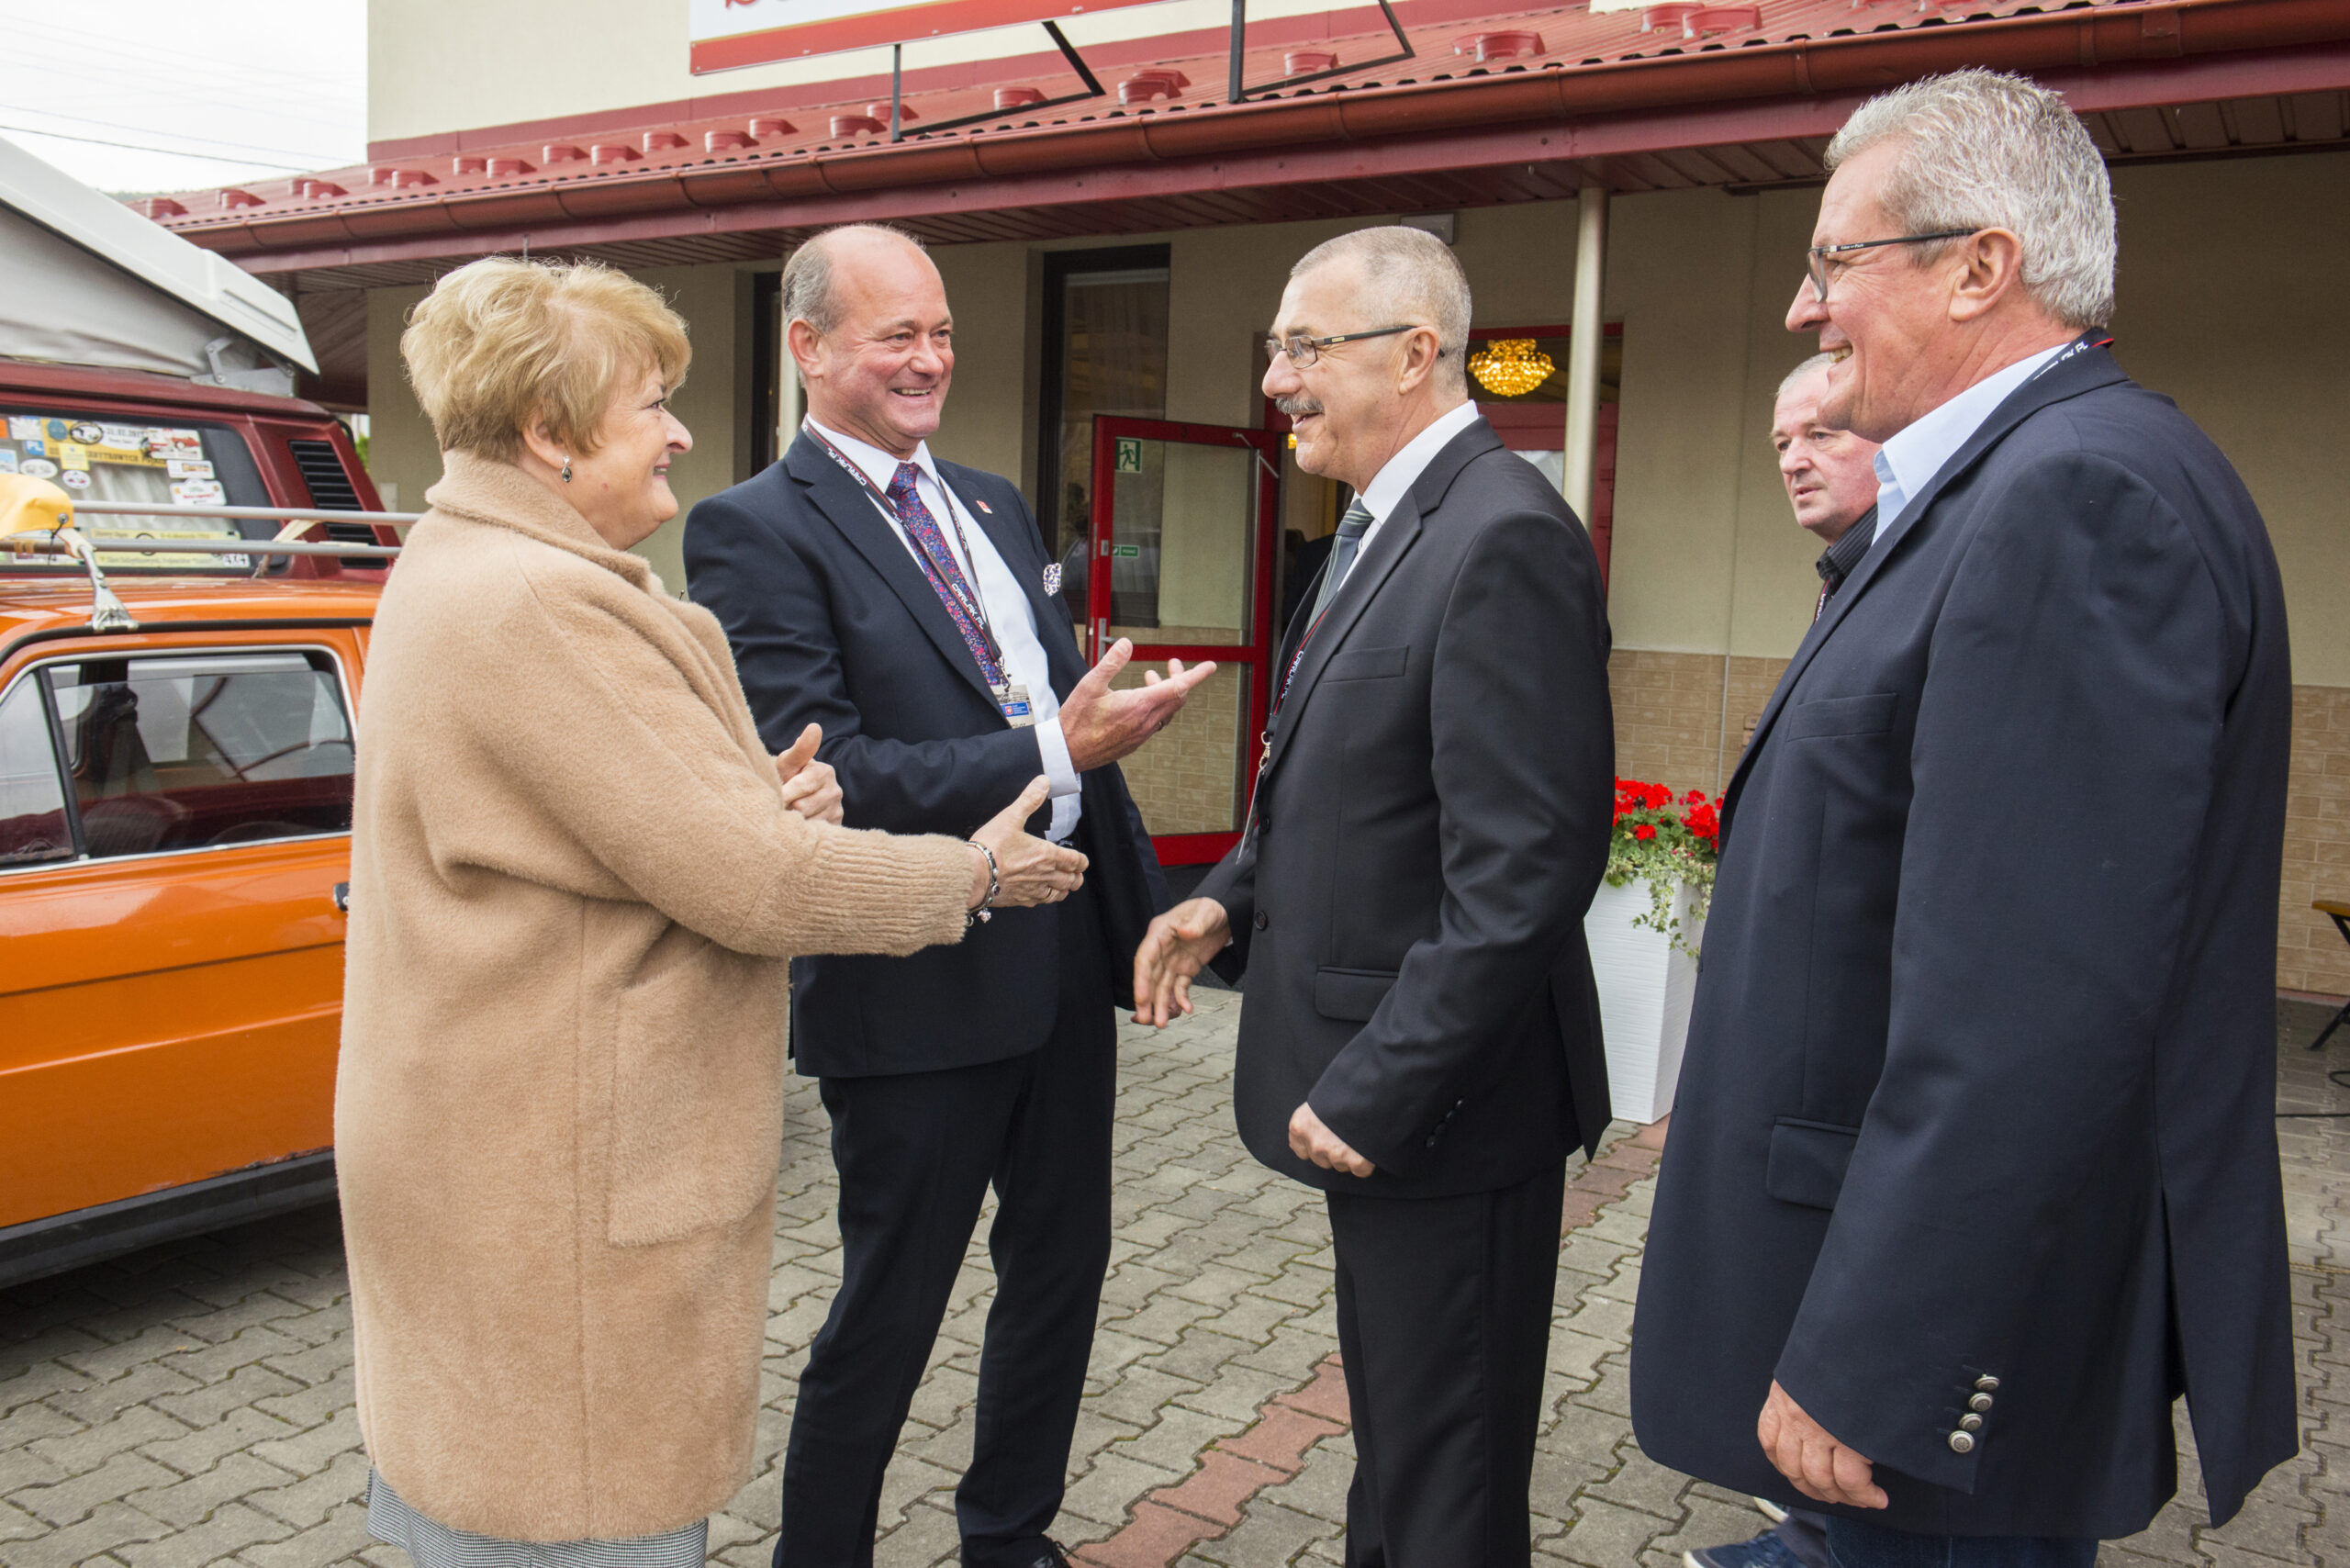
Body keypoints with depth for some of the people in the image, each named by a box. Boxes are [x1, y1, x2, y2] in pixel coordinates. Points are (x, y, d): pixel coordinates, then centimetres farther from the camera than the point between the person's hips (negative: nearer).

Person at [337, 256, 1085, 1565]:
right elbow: (754, 885, -25)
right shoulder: (539, 603, -24)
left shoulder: (462, 571, 12)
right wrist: (975, 872, -10)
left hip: (495, 1152, 11)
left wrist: (766, 801, -2)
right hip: (560, 1197, -11)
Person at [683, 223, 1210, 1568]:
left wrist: (1144, 900, 14)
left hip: (1069, 954, 8)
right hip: (922, 987, -7)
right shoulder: (755, 530, -10)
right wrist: (1051, 754, -26)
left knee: (1063, 1270, 20)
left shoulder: (996, 503, 14)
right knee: (888, 1316, 8)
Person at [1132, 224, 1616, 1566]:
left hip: (1444, 1103, -10)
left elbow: (1523, 871, -25)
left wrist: (1378, 1090, -22)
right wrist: (1234, 899, 5)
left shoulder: (1505, 537, -21)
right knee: (1392, 1452, 26)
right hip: (1368, 1088, 10)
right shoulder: (1385, 526, 12)